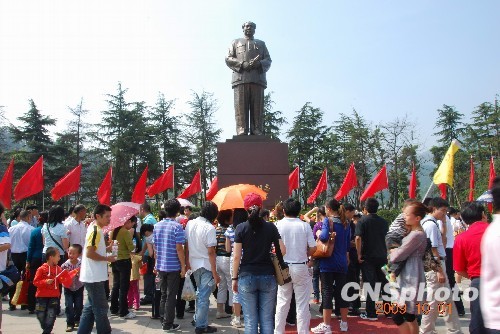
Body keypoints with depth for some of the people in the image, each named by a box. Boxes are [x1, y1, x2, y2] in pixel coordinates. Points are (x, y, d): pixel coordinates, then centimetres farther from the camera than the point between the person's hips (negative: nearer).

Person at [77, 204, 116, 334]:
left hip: (93, 276, 10)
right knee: (101, 308, 0)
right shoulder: (95, 231, -18)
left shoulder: (96, 229, 12)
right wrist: (107, 258, -15)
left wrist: (107, 248, 8)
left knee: (90, 307, 16)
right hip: (94, 277, -10)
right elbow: (89, 253, -24)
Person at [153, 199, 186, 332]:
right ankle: (168, 324, 10)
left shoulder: (157, 226, 5)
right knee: (171, 296, 4)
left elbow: (155, 247, 11)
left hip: (160, 266, 6)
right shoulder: (177, 226, -14)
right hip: (173, 266, -6)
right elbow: (179, 248, -16)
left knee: (163, 294, 17)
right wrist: (183, 266, -9)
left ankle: (163, 320, 26)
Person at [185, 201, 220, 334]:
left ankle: (198, 319, 34)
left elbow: (186, 245, 7)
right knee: (204, 297, 4)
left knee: (200, 293, 24)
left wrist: (187, 262, 17)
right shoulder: (209, 228, -17)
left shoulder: (190, 223, 1)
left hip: (194, 265, 7)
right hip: (206, 266, -7)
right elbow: (211, 252, -18)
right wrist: (215, 273, -13)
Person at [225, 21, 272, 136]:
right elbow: (228, 59, 12)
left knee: (258, 108, -8)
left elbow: (268, 61, 17)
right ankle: (241, 132, -16)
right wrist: (243, 64, -6)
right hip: (240, 78, -1)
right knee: (241, 108, -12)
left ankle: (257, 132, -11)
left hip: (258, 79, 1)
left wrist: (259, 63, -7)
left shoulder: (261, 44, 30)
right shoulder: (236, 42, 27)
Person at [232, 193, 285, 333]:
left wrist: (234, 278, 3)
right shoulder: (271, 227, 1)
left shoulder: (241, 228, -3)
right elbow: (283, 251, 0)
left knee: (250, 319, 6)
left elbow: (236, 256, -5)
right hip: (268, 277, 1)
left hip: (247, 277, -1)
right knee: (267, 319, 8)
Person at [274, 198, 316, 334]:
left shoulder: (278, 225, -6)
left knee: (282, 302, 11)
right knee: (302, 303, 7)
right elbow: (313, 248, -5)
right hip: (301, 267, -1)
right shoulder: (304, 226, -6)